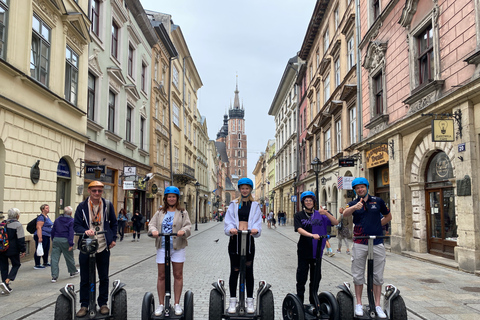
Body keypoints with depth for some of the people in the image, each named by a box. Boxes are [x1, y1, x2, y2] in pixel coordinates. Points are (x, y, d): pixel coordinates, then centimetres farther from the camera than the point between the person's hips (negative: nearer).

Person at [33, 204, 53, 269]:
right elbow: (39, 227, -22)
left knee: (46, 250, 18)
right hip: (42, 236, -10)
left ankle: (45, 263, 31)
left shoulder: (47, 216, 16)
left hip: (47, 236, 10)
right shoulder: (41, 217, -14)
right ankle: (37, 265, -2)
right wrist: (40, 238, -27)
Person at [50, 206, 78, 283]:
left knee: (54, 258, 2)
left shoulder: (57, 219, 11)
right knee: (69, 257, 13)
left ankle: (54, 276, -2)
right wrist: (71, 244, -13)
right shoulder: (71, 220, -5)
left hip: (56, 240, 3)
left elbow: (53, 231, 15)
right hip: (65, 241, -3)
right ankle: (73, 271, 31)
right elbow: (71, 233, -12)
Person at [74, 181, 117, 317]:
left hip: (103, 247, 1)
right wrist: (85, 231, -24)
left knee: (104, 278, 10)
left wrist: (113, 239, 5)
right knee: (85, 279, 6)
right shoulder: (82, 206, 0)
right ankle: (84, 305, 20)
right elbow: (76, 225, -4)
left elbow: (113, 223, 13)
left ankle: (103, 304, 24)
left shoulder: (108, 205, 4)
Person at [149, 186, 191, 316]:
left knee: (178, 275, 3)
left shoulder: (183, 213, 8)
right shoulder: (159, 213, 14)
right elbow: (151, 224, 6)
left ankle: (177, 304, 13)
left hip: (178, 248, -1)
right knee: (161, 276, 5)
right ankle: (161, 304, 15)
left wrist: (183, 231, -25)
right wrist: (153, 230, -17)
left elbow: (188, 226, -2)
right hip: (162, 247, 2)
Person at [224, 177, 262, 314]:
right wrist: (231, 228, -23)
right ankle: (233, 301, 12)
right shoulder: (234, 204, 10)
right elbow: (228, 220, -1)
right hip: (235, 239, 0)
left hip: (249, 240, 0)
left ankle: (250, 301, 14)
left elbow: (258, 221, 0)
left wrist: (255, 229, -22)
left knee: (249, 271, 5)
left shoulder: (255, 205, 11)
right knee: (234, 270, 4)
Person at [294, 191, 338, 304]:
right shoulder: (299, 215, 1)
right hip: (304, 250, -2)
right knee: (302, 275, 2)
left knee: (316, 277, 10)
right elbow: (299, 229, -15)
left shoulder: (320, 215, 6)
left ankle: (313, 302, 24)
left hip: (316, 250, 2)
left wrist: (326, 213, -19)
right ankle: (299, 302, 14)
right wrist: (312, 235, -32)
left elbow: (335, 223, -2)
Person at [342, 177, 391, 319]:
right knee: (358, 275, 5)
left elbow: (388, 216, 19)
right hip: (359, 244, -1)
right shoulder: (353, 204, 2)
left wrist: (377, 226, 7)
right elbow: (345, 214, -21)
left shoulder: (378, 201, 6)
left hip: (377, 243, 1)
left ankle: (377, 305, 16)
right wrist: (355, 207, -40)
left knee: (378, 275, 6)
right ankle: (359, 303, 17)